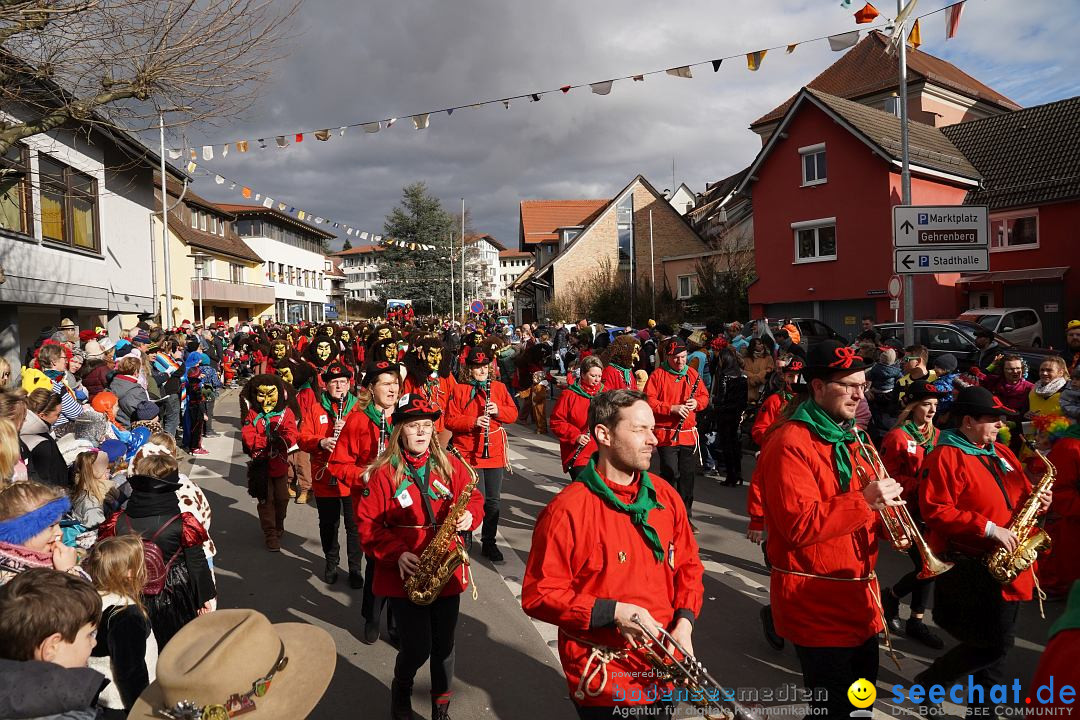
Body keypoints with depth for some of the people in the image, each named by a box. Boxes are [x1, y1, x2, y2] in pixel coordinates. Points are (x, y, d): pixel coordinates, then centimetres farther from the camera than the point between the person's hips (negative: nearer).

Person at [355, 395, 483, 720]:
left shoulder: (449, 464, 1)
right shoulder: (383, 472, -7)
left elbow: (475, 498, 6)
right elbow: (367, 523, -7)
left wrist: (469, 516, -17)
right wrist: (396, 554, -19)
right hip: (405, 576, -2)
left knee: (444, 645, 11)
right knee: (417, 648, -1)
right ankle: (401, 691, 33)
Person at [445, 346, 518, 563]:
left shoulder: (499, 387, 9)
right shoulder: (459, 390, 0)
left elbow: (513, 413, 8)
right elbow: (450, 421, -5)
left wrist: (498, 410, -12)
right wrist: (473, 422, -19)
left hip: (495, 453, 3)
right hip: (469, 453, -3)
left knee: (493, 501, 9)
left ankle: (489, 543, 22)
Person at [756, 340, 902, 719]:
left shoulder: (851, 437, 11)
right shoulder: (790, 443, -19)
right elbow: (800, 525, -28)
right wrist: (865, 501, -29)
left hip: (858, 594, 9)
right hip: (816, 601, -9)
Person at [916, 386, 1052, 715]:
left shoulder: (1001, 453, 12)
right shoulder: (945, 457, -16)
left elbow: (1019, 494, 24)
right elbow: (936, 511, -23)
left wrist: (1037, 500, 2)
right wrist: (988, 528, -24)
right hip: (971, 567, -9)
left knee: (996, 643, 15)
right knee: (994, 644, -5)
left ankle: (983, 705, 29)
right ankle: (929, 681, 14)